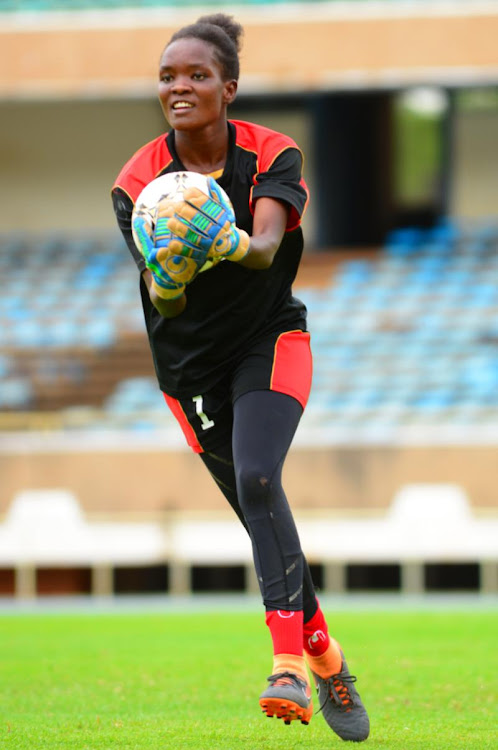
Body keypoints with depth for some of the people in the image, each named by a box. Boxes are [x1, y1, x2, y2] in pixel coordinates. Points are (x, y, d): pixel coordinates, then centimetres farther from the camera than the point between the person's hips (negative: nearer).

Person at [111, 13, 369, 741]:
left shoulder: (272, 155, -13)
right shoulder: (139, 182, -12)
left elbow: (267, 246, -30)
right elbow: (161, 300, -19)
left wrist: (236, 243, -54)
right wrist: (169, 276, -44)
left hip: (270, 341, -2)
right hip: (191, 364, 2)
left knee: (257, 479, -26)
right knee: (263, 515, 5)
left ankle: (289, 666, -32)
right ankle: (323, 656, 25)